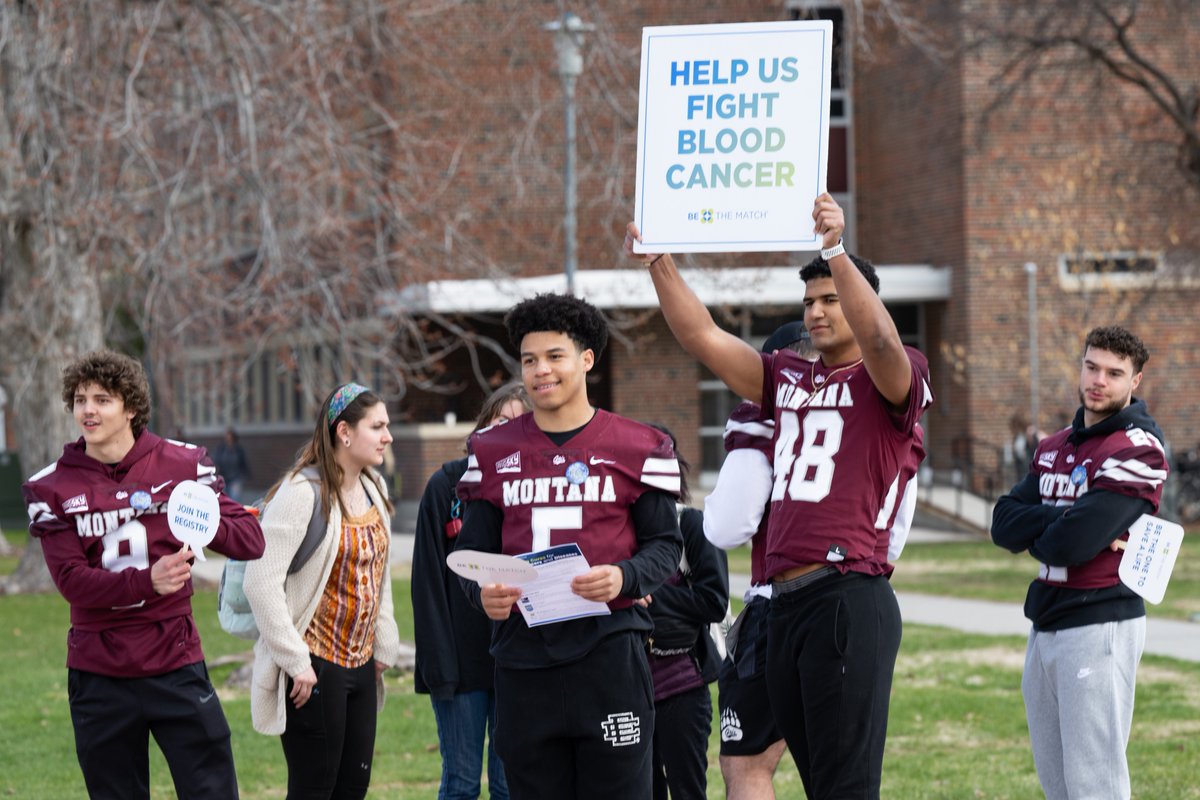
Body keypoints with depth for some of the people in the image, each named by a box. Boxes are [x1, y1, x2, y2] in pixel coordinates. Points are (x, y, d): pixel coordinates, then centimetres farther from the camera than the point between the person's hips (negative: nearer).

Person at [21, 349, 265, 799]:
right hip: (98, 674, 0)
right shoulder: (53, 488, 0)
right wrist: (148, 581, -28)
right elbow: (72, 580, -11)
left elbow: (251, 541, -3)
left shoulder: (182, 464, 2)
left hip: (175, 665, 0)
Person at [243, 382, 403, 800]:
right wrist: (295, 662, -19)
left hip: (360, 666, 8)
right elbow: (261, 582, -21)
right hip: (315, 667, -8)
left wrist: (384, 647, 14)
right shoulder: (302, 493, -16)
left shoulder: (372, 489, 10)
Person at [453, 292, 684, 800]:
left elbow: (665, 545, 4)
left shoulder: (637, 448, 5)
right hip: (523, 656, 3)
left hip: (609, 649, -3)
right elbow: (473, 548, 13)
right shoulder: (492, 451, 13)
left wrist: (623, 577, -17)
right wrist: (483, 592, -9)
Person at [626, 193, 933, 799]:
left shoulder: (886, 381, 0)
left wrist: (836, 251, -33)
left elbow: (879, 339, -22)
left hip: (848, 598, -7)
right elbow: (703, 338, 15)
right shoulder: (788, 380, 18)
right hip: (784, 605, 7)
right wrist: (659, 263, 4)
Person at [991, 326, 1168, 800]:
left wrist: (1035, 538, 2)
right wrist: (1069, 520, -14)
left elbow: (1072, 544, -19)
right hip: (1045, 626, 8)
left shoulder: (1136, 450, -11)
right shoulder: (1054, 448, 16)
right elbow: (1004, 524, 2)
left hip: (1100, 624, -8)